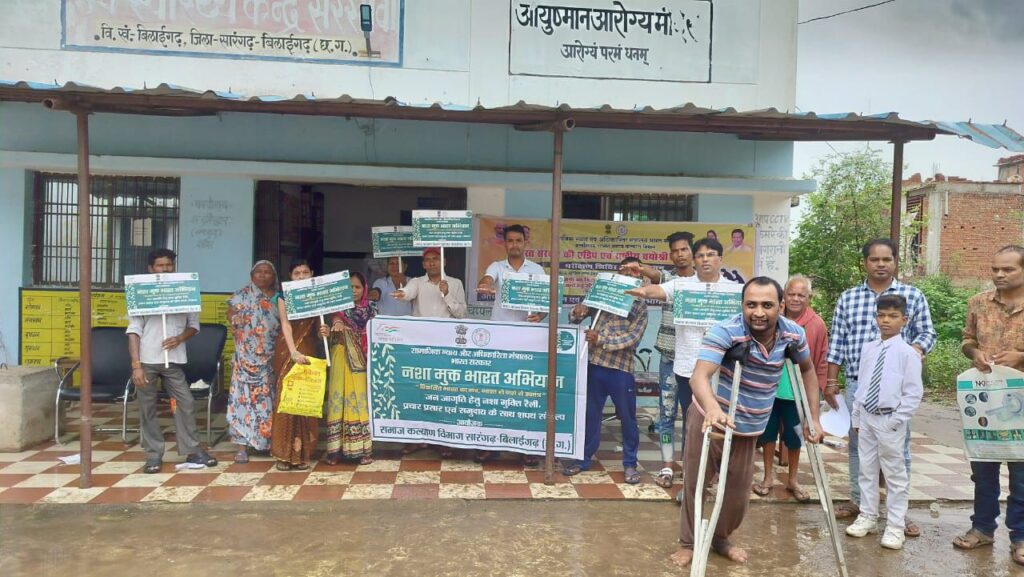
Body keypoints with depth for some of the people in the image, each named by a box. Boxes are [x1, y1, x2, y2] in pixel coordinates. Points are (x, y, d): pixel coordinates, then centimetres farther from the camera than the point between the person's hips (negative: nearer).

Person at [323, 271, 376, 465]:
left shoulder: (372, 309, 9)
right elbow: (334, 319, -9)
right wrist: (337, 322, -31)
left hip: (363, 362, 0)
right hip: (342, 361, 0)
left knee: (362, 402, -1)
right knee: (340, 401, -1)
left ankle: (363, 448, 4)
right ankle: (336, 448, 4)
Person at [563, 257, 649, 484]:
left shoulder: (641, 306, 2)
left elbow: (633, 338, -10)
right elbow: (576, 318, 9)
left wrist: (601, 340, -21)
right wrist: (577, 313, -16)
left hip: (621, 368, -2)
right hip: (595, 364, 2)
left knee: (628, 418, 7)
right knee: (590, 414, 12)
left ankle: (630, 464, 22)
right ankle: (583, 458, 25)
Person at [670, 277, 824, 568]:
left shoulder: (793, 333, -10)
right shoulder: (725, 331, -27)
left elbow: (808, 370, 10)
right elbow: (699, 375, -41)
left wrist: (813, 419, 6)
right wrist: (712, 408, -61)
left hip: (748, 429, 4)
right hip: (710, 420, -4)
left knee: (738, 494, 12)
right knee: (695, 485, 7)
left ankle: (721, 539, 39)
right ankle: (687, 543, 29)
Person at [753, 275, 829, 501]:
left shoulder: (817, 324, -9)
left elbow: (821, 361, -3)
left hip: (797, 392, -1)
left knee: (794, 436, 12)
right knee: (768, 432, 13)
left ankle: (793, 480, 31)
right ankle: (768, 476, 30)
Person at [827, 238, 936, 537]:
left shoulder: (913, 296, 3)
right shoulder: (847, 298, 7)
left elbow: (927, 333, 6)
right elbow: (837, 343, 8)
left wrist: (914, 351, -17)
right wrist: (831, 381, 5)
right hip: (857, 383, 2)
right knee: (857, 445, 11)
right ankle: (857, 500, 24)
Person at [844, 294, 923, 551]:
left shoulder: (908, 352, -10)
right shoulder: (868, 349, 6)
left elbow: (914, 393, -10)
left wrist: (896, 421, -14)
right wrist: (856, 417, 11)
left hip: (890, 421, -5)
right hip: (866, 418, 5)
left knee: (895, 475, 5)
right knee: (867, 471, 14)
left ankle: (895, 527, 15)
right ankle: (867, 517, 27)